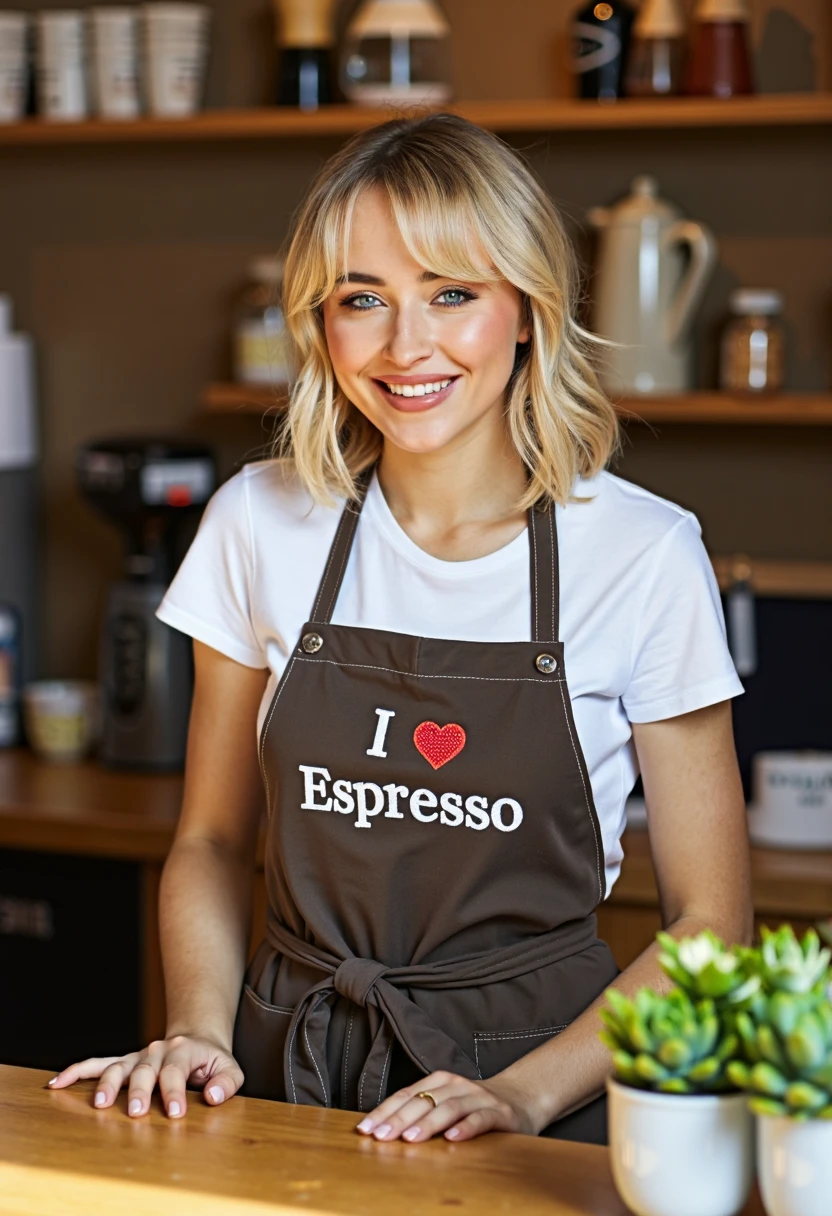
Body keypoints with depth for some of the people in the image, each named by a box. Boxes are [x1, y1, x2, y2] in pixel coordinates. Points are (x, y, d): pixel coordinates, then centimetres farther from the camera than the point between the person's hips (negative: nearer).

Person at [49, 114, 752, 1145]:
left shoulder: (644, 554, -6)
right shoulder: (261, 522, 3)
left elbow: (709, 921, -1)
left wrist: (523, 1096, -12)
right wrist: (201, 1032, -4)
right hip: (291, 1078, 2)